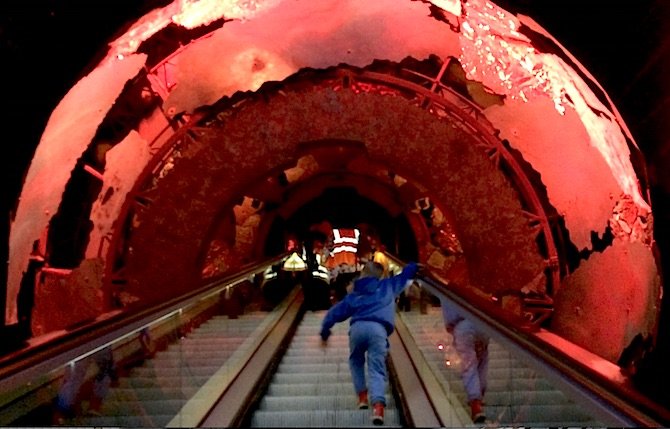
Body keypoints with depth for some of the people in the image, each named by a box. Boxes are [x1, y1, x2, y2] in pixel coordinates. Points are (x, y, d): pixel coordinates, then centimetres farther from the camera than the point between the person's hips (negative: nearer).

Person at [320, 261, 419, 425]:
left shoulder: (354, 295, 26)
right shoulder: (388, 286, 25)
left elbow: (335, 312, 24)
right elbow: (405, 275, 41)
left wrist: (325, 331, 34)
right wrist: (413, 266, 61)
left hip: (358, 327, 2)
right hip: (378, 329, -1)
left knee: (356, 362, 28)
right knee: (377, 369, -6)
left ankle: (362, 396, 18)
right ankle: (378, 405, -27)